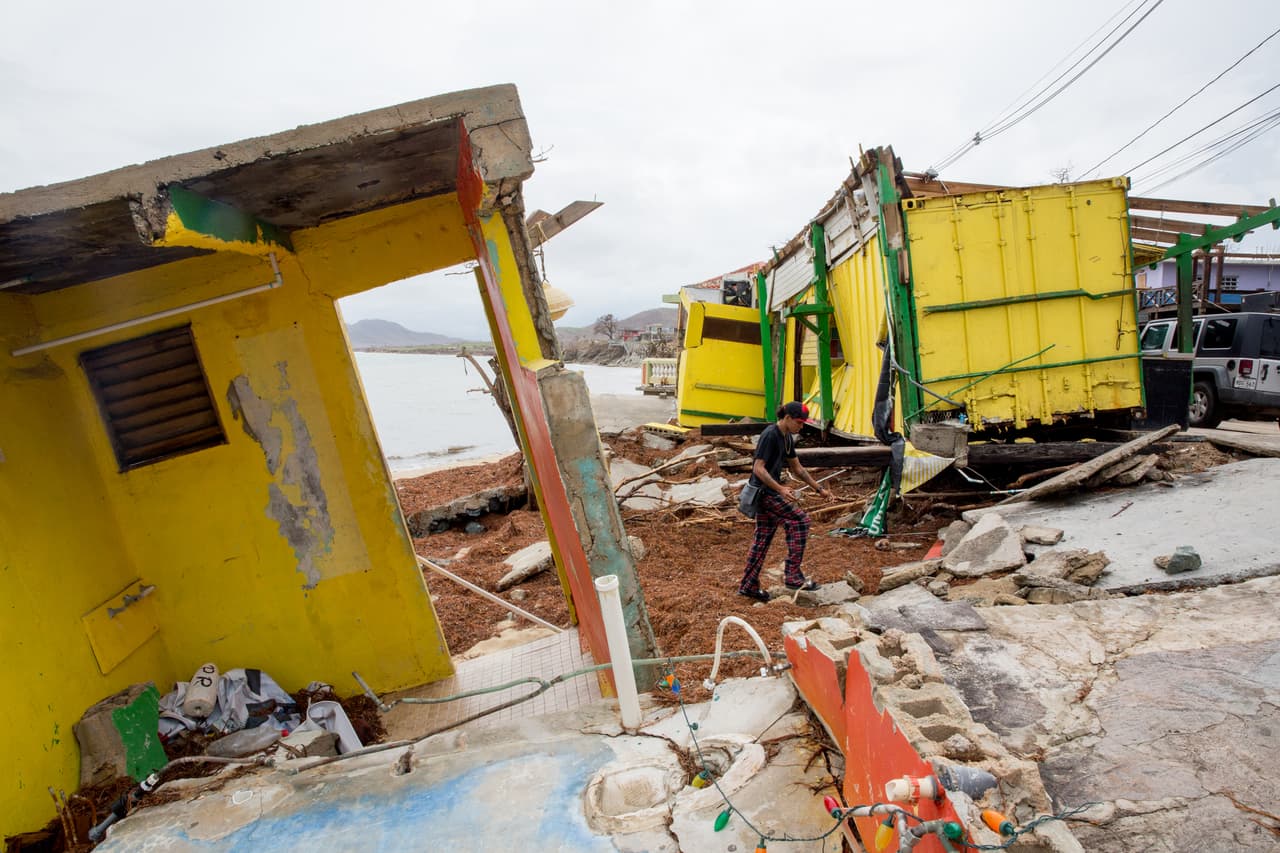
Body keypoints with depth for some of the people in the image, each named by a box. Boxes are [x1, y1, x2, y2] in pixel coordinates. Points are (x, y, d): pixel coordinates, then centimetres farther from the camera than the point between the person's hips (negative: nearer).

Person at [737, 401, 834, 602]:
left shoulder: (787, 438, 12)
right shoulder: (770, 435, -17)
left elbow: (797, 468, 21)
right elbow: (758, 469, -22)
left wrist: (819, 489, 18)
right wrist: (781, 489, -30)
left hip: (769, 492, 9)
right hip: (764, 490, -9)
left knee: (763, 538, 10)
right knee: (800, 519, -11)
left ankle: (748, 585, 17)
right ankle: (792, 575, -8)